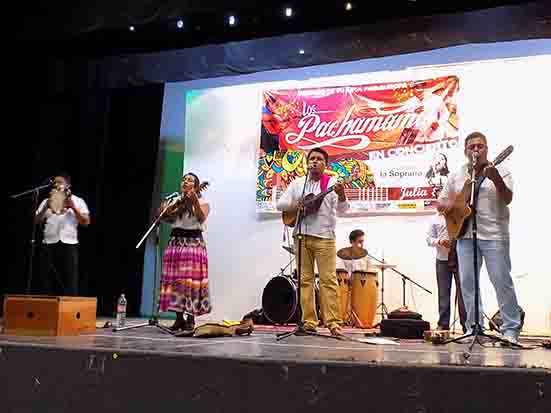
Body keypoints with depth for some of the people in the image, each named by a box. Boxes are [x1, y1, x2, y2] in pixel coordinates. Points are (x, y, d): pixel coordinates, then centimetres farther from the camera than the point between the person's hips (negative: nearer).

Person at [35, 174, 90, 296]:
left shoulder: (78, 201, 10)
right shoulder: (47, 201, 18)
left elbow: (86, 222, 1)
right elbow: (37, 221, 10)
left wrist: (73, 207, -8)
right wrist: (46, 207, -4)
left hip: (69, 244, -3)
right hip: (49, 244, 3)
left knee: (70, 283, -4)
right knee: (47, 282, 2)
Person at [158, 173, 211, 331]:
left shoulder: (202, 202, 4)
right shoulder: (174, 201, 16)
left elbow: (202, 218, -14)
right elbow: (166, 218, 8)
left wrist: (195, 201, -26)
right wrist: (163, 213, -12)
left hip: (194, 243, -4)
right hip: (175, 242, 4)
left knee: (191, 280, -8)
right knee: (175, 280, 2)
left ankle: (190, 318, -2)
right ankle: (179, 318, 8)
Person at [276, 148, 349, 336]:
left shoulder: (332, 183, 3)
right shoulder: (297, 183, 13)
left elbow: (341, 209, -9)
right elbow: (280, 204, 11)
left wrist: (341, 195, -31)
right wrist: (294, 204, -9)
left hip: (324, 237, -3)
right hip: (301, 236, 3)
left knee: (328, 280, -6)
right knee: (305, 279, 4)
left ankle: (333, 322, -3)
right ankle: (309, 321, 8)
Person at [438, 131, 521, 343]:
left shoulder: (500, 171, 3)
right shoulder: (456, 176, 13)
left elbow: (507, 199, -11)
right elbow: (441, 203, 18)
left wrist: (497, 180, -29)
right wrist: (447, 205, -6)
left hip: (494, 235, -4)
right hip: (465, 235, 4)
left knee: (502, 282, -4)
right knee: (467, 283, 3)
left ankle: (511, 329, 6)